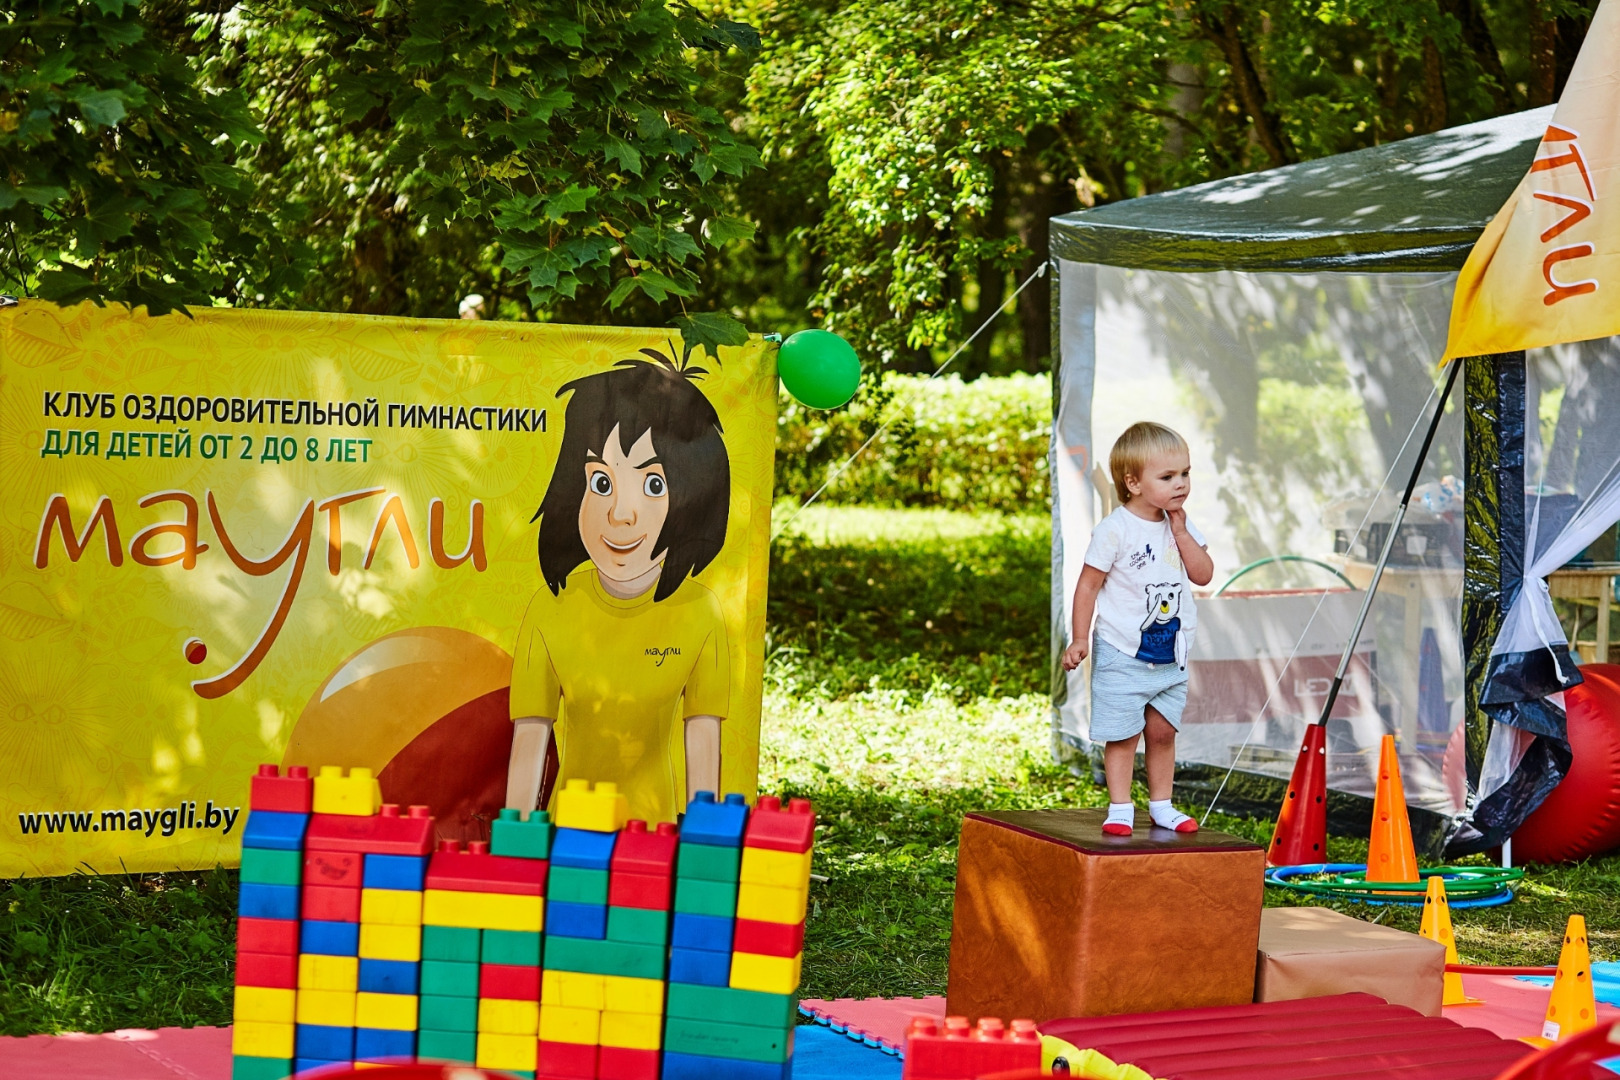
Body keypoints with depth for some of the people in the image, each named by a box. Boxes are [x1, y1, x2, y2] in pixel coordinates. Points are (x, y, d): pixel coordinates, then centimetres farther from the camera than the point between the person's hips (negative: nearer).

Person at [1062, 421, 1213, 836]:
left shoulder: (1182, 526, 4)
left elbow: (1203, 574, -3)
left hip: (1171, 654, 5)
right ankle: (1120, 808, 9)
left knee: (1163, 731, 12)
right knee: (1122, 735, 0)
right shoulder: (1115, 530, -14)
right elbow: (1089, 584, -11)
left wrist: (1180, 532, -11)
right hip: (1123, 655, -5)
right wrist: (1080, 639, -14)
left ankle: (1161, 806, 23)